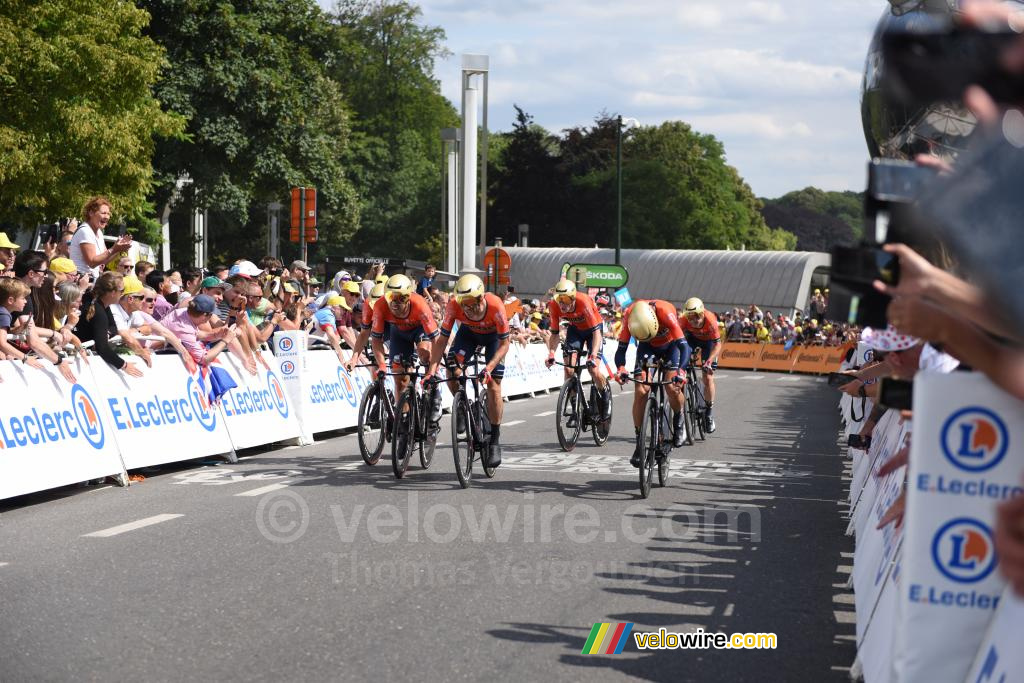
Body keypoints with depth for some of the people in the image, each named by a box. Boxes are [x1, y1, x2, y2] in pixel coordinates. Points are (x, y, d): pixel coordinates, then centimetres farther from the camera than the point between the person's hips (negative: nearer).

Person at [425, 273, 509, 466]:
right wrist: (432, 370, -36)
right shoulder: (454, 305, -34)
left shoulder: (495, 306, -39)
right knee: (452, 372, -20)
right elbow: (442, 339, -26)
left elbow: (504, 343, -28)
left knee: (493, 386, -10)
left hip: (493, 336, -2)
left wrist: (489, 367, -41)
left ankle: (495, 440, 2)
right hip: (468, 332, 2)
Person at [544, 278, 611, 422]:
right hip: (575, 328, 4)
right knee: (569, 369, -13)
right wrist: (551, 353, -29)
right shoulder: (554, 306, -25)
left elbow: (596, 332, -36)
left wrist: (593, 356, -47)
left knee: (594, 370, -16)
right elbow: (555, 333, -14)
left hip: (592, 328, -4)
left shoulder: (584, 302, -37)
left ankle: (605, 394, 16)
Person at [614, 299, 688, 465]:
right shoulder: (629, 316, -31)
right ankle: (639, 443, -6)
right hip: (647, 347, 2)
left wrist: (680, 371, -54)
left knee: (672, 387, -21)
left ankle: (678, 422, 12)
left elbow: (683, 345, -39)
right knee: (641, 391, -14)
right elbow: (621, 349, -25)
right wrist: (621, 369, -45)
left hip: (670, 345, -2)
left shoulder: (665, 312, -39)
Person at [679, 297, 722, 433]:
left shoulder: (710, 320, -38)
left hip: (708, 341, -2)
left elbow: (718, 344, -33)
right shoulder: (684, 320, -34)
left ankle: (708, 412, 8)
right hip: (692, 338, 2)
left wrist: (709, 361, -46)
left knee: (708, 377, -9)